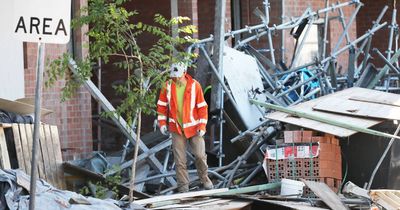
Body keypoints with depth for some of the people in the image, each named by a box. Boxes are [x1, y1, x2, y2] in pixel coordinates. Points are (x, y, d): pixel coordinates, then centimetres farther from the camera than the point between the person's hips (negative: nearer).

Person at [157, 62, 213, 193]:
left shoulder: (194, 85, -9)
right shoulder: (168, 86, -4)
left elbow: (202, 107, -4)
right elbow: (162, 106, 6)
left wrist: (202, 126, -7)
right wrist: (162, 123, 1)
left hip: (193, 128, -1)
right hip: (176, 128, 1)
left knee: (200, 155, 0)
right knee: (179, 159, 2)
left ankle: (204, 178, 26)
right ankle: (183, 186, 11)